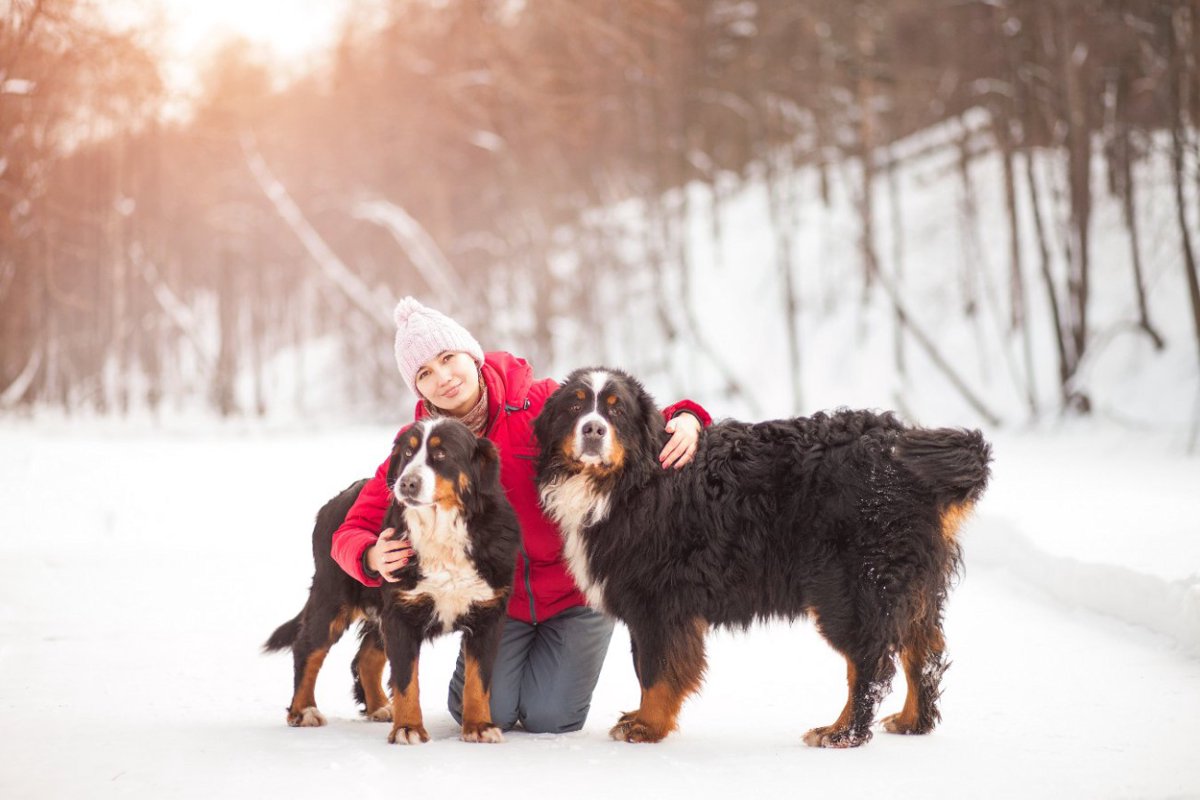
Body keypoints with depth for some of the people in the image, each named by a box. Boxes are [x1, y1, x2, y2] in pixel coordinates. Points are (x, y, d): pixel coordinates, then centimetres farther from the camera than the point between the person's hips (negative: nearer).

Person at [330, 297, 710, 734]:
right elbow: (354, 530, -9)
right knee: (487, 714, -8)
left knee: (548, 719, -6)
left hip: (575, 592, -2)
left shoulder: (542, 403, -18)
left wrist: (684, 420, -36)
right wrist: (373, 558, -33)